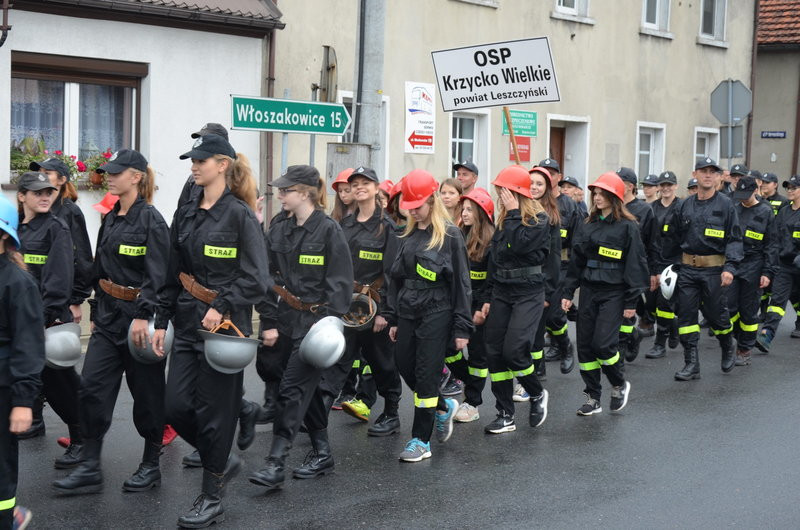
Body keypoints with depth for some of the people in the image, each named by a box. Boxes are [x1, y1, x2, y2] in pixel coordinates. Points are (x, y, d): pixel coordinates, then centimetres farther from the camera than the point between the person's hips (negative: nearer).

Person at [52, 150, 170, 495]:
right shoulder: (110, 220, 12)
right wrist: (96, 313, 18)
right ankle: (90, 469, 7)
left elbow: (157, 275, -19)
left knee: (146, 391, 4)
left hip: (140, 316, -8)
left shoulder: (150, 220, -12)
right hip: (109, 314, 8)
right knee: (92, 386, 1)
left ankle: (151, 466, 18)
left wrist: (143, 316, -26)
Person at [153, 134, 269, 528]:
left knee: (215, 410, 1)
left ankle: (211, 498, 15)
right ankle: (222, 461, 30)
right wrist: (162, 321, 11)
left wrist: (221, 307, -20)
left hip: (224, 324, -7)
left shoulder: (239, 214, -10)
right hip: (188, 324, 7)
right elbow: (172, 275, 14)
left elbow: (256, 277, -14)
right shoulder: (185, 216, 11)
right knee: (176, 407, 5)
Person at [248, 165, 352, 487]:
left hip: (315, 321, -6)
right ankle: (322, 453, 27)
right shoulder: (278, 230, 8)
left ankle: (275, 465, -9)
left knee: (293, 390, -10)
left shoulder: (328, 230, -9)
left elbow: (340, 282, -10)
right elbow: (269, 278, 8)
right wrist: (269, 322, 2)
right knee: (308, 388, 14)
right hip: (287, 320, 6)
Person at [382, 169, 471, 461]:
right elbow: (396, 278, 16)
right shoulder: (408, 235, 10)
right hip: (408, 312, 6)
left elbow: (461, 283, -8)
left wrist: (461, 328, -10)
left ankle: (421, 440, 7)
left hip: (436, 313, -6)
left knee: (426, 374, -3)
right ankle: (444, 406, 33)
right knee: (404, 367, 7)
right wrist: (392, 318, 13)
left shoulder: (449, 235, -8)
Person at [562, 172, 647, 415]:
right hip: (589, 290, 6)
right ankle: (593, 398, 14)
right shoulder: (588, 225, 11)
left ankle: (619, 385, 14)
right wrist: (568, 292, 9)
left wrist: (632, 301, -11)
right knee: (585, 345, 4)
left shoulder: (628, 226, -6)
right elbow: (576, 260, 14)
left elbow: (635, 264, -8)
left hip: (614, 292, -6)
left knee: (603, 343, -13)